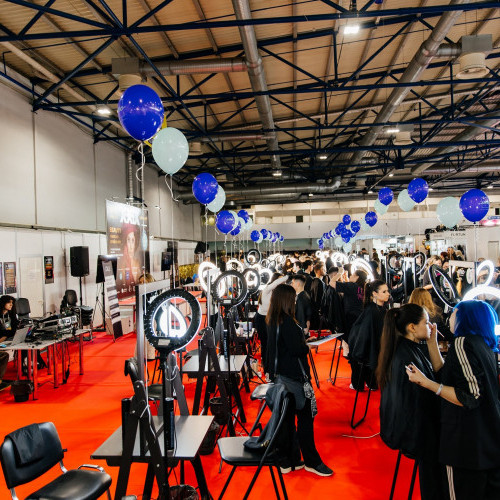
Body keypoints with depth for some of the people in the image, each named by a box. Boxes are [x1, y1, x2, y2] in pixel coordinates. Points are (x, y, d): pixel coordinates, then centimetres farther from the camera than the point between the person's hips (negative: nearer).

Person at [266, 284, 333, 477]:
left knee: (287, 417, 15)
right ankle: (311, 461, 16)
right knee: (305, 417, 4)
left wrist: (301, 345, 7)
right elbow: (297, 349, -23)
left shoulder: (272, 320, 7)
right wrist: (306, 346, -2)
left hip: (280, 375, 9)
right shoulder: (287, 321, -20)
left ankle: (288, 461, 24)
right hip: (294, 376, -9)